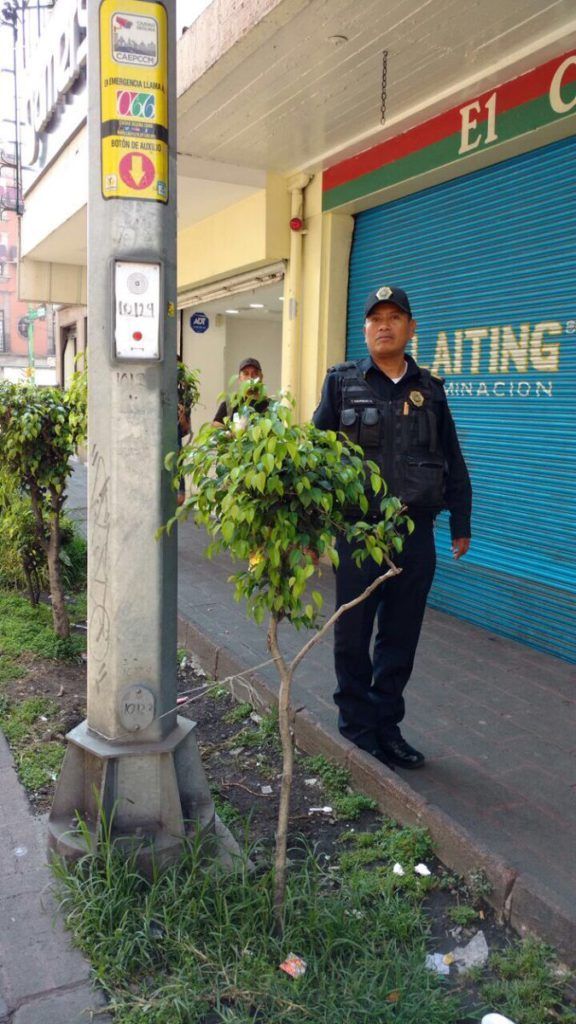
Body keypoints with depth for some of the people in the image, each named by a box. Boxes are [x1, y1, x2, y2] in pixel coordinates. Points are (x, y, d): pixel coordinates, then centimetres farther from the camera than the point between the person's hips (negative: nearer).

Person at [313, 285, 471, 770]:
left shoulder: (429, 389, 10)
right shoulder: (343, 381, 3)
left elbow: (453, 461, 15)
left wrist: (461, 524, 15)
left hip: (415, 533, 3)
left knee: (401, 637, 10)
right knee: (353, 633, 7)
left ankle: (387, 725, 25)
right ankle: (357, 722, 25)